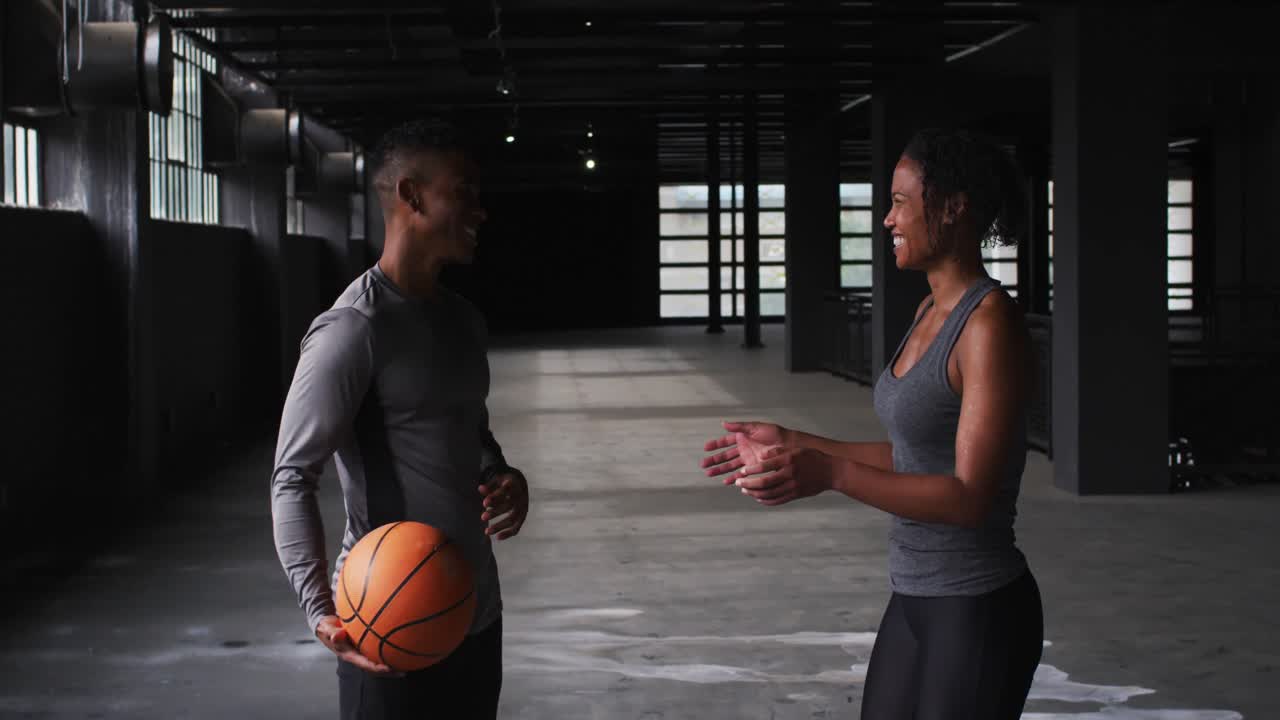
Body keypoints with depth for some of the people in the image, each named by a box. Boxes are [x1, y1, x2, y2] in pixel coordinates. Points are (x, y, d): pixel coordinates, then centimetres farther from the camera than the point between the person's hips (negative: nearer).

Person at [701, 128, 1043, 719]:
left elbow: (971, 496, -23)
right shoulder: (932, 310, 9)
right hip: (917, 597, 9)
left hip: (977, 610, -9)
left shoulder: (991, 325, -19)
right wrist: (792, 444, 12)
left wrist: (831, 473, -32)